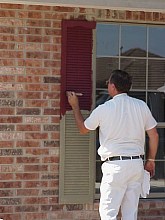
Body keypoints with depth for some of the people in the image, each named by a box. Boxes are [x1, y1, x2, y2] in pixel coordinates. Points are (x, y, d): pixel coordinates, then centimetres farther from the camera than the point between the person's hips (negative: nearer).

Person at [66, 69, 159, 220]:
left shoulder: (104, 109, -8)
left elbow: (83, 129, 9)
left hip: (115, 166, -5)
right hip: (137, 164, 5)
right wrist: (151, 160, 19)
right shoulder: (141, 106, 2)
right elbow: (154, 136, 6)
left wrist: (75, 106, 22)